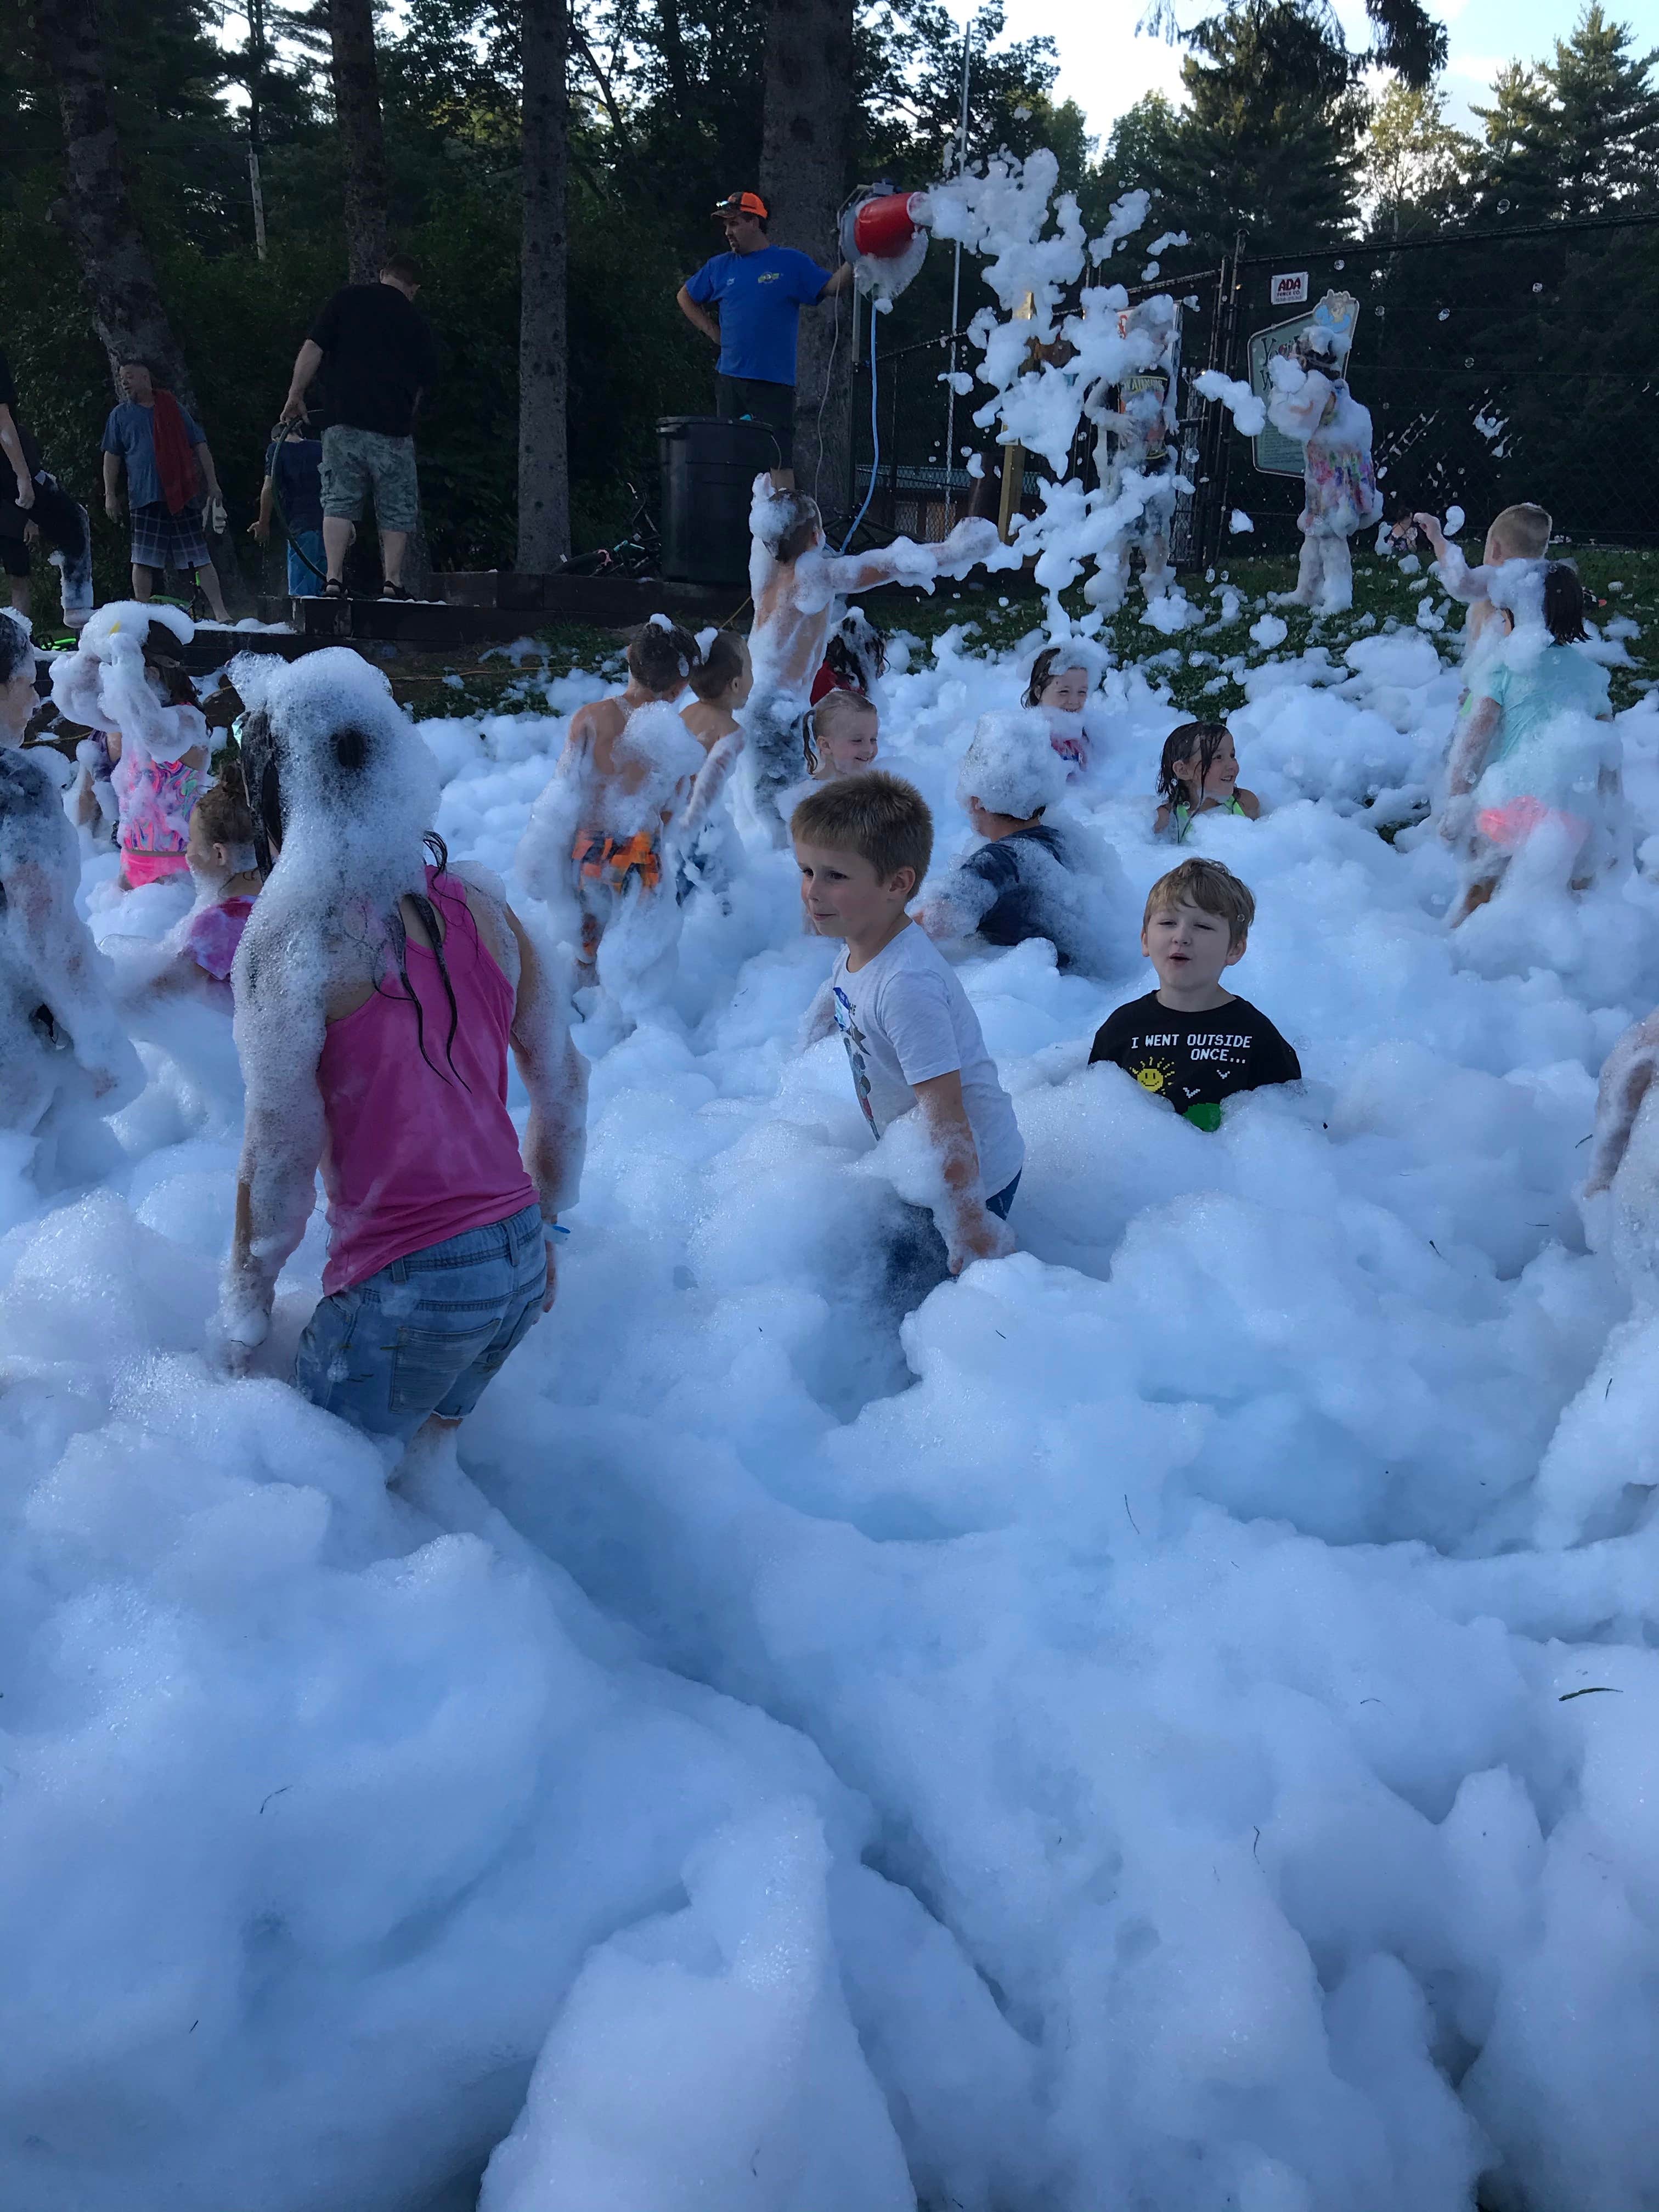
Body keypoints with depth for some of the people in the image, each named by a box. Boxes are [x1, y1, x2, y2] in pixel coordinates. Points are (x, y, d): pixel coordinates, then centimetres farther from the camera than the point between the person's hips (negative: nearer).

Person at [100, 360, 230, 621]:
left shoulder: (172, 409, 10)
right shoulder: (120, 415, 12)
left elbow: (200, 446, 11)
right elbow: (112, 457, 12)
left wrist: (213, 485, 4)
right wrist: (110, 495, 4)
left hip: (182, 495, -1)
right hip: (145, 498, 1)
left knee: (201, 559, -4)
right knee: (143, 561, -2)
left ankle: (221, 613, -4)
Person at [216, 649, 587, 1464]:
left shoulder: (291, 935, -12)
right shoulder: (481, 908, 5)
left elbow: (282, 1156, -11)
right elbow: (564, 1081, 13)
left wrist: (245, 1310, 2)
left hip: (403, 1284, -6)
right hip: (518, 1263, 7)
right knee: (433, 1448, 27)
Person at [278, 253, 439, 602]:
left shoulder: (348, 298, 8)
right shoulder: (417, 322, 10)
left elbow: (312, 348, 1)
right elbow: (425, 384, 15)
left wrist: (295, 396, 6)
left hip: (344, 422, 0)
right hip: (394, 429, 0)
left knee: (339, 503, 5)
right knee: (396, 509, 8)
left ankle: (334, 578, -3)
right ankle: (392, 582, 3)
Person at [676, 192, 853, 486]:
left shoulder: (791, 263, 2)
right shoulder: (720, 266, 13)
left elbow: (832, 288, -6)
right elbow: (685, 297, 25)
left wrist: (854, 261, -23)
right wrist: (712, 331, 13)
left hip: (774, 383, -4)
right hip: (730, 379, 5)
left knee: (779, 461, -11)